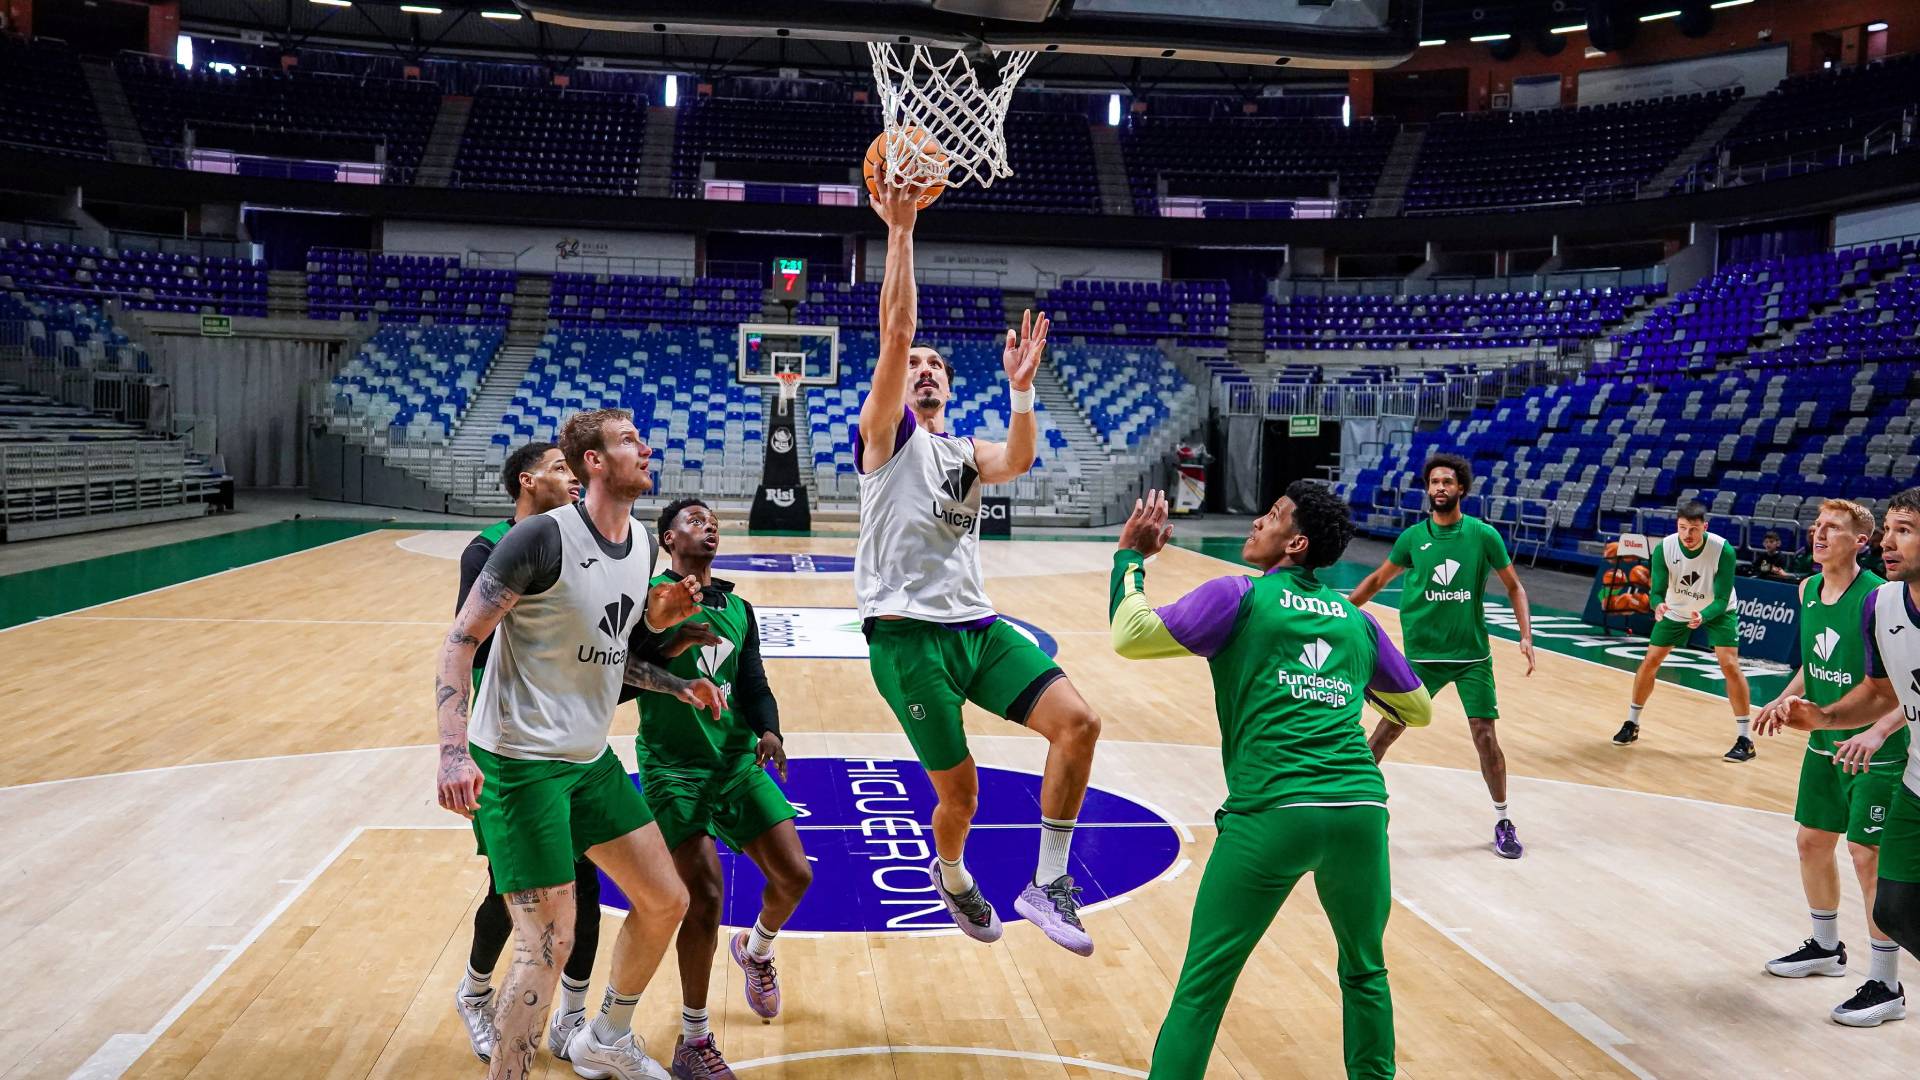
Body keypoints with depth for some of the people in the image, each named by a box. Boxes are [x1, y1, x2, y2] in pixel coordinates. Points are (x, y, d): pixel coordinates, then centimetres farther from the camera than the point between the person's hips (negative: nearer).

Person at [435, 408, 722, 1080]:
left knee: (665, 902, 13)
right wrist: (454, 751, -27)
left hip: (591, 759, 8)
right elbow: (461, 642, -17)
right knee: (550, 944, -10)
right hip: (520, 764, -8)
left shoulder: (642, 543, 6)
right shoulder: (544, 537, -19)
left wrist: (676, 686, 6)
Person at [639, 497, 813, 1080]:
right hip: (673, 767, -5)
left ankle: (756, 948, 37)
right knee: (705, 896, -14)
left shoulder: (738, 607, 14)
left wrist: (769, 730, -12)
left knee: (794, 875, 1)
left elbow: (753, 683, 8)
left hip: (738, 760, 6)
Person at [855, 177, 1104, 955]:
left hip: (976, 623, 6)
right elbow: (894, 332, -10)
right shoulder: (886, 433, 3)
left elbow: (1018, 462, -5)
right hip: (908, 633, -5)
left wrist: (1020, 389, -17)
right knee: (960, 790, -1)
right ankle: (951, 877, 34)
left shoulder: (966, 452, 19)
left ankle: (1047, 884, 1)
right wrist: (900, 230, -14)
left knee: (1078, 722, -11)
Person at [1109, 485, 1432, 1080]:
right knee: (1365, 971, 26)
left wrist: (1130, 557, 14)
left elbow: (1131, 636, 0)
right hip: (1361, 808, 5)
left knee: (1202, 987, 5)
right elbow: (1418, 708, 27)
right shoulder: (1357, 619, 17)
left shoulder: (1241, 596, 3)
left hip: (1272, 813, -4)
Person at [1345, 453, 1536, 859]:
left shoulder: (1484, 535, -5)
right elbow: (1378, 580, 13)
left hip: (1472, 654, -1)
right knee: (1386, 730, 1)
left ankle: (1503, 822, 16)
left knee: (1486, 737, -2)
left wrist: (1526, 636, -6)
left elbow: (1514, 586, 5)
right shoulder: (1412, 537, -2)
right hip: (1422, 654, 1)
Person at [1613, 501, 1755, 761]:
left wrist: (1703, 616, -48)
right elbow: (1658, 590, -19)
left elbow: (1721, 600, -28)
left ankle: (1745, 739, -5)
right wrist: (1658, 605, -43)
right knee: (1650, 661, 0)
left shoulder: (1723, 550, -31)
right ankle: (1631, 724, 18)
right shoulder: (1664, 548, -25)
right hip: (1676, 610, 2)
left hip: (1716, 610, -2)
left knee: (1730, 665, -16)